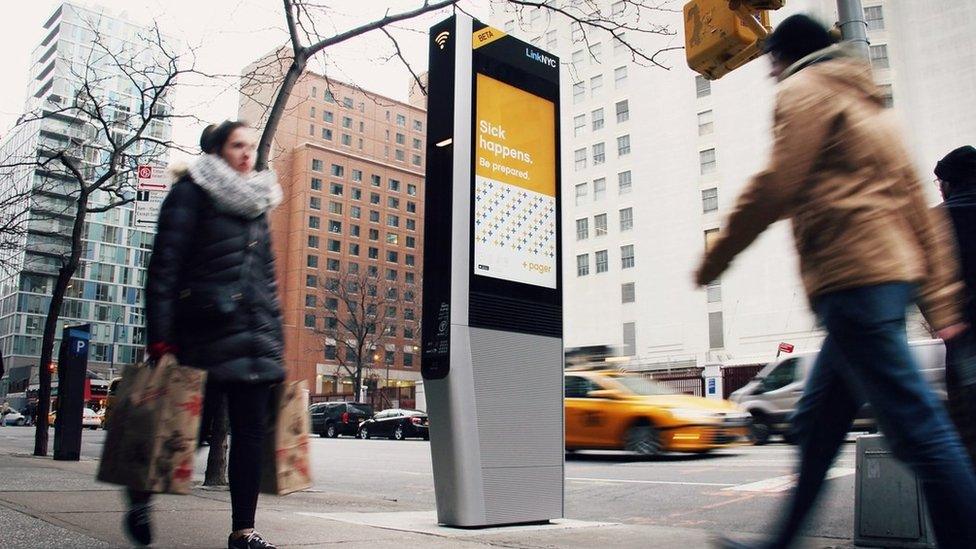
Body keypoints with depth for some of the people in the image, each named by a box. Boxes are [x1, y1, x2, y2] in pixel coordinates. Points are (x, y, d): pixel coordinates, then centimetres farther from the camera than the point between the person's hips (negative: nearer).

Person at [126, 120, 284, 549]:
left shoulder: (258, 203, 19)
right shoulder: (191, 192, 1)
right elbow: (164, 264, -6)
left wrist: (276, 339, 15)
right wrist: (160, 336, -14)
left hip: (256, 334, 6)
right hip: (205, 331, -5)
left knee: (251, 431, 2)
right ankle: (140, 493, 28)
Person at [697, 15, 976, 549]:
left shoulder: (804, 89, 3)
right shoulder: (869, 104, 29)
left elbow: (776, 188, -11)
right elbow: (919, 209, 22)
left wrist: (714, 259, 0)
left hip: (850, 278, -9)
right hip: (890, 276, 10)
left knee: (916, 427, -10)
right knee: (816, 424, 12)